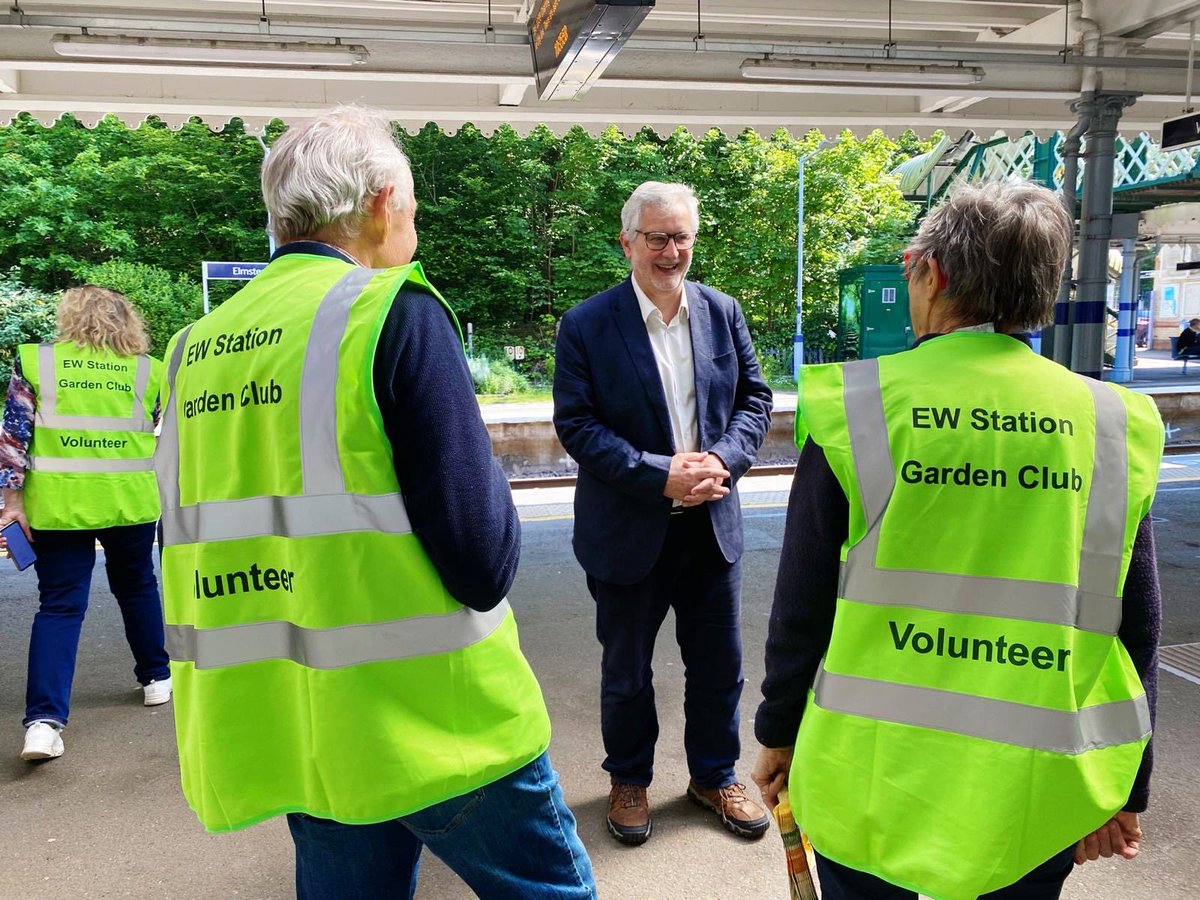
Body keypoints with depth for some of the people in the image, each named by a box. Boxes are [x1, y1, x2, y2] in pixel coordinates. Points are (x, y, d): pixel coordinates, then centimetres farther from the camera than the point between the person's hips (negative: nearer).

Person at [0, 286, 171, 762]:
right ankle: (157, 678, 33)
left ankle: (44, 719, -6)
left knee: (59, 604, 3)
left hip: (57, 502, 0)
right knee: (137, 588, 19)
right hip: (129, 501, 1)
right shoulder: (147, 369, 4)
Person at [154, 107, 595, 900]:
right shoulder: (395, 311, -13)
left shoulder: (198, 344, 6)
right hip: (426, 716, -6)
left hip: (283, 729, 7)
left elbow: (195, 541, 12)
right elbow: (482, 561, -17)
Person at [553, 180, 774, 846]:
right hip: (627, 530, -3)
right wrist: (660, 475, -22)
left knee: (719, 665, 16)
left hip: (712, 522, 3)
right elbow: (575, 423, -14)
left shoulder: (722, 312, 1)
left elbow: (754, 397, 5)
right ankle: (629, 779, 38)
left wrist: (723, 458, -14)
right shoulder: (586, 325, -11)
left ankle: (714, 776, 38)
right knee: (626, 671, 15)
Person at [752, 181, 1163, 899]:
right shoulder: (1113, 422, -5)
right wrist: (1126, 792, 12)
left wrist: (779, 732, 7)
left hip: (872, 772, -2)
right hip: (1036, 797, 2)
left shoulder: (855, 406, -12)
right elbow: (1135, 629, 0)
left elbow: (803, 601, -8)